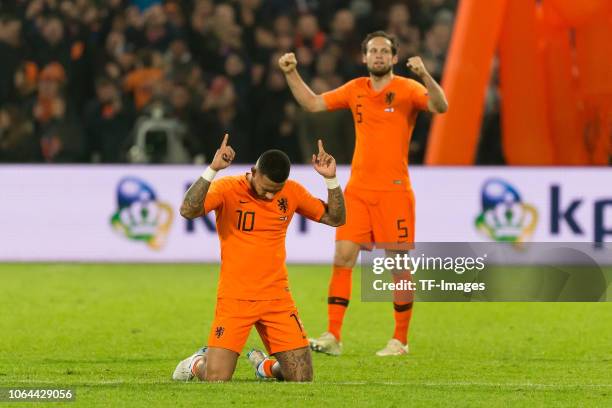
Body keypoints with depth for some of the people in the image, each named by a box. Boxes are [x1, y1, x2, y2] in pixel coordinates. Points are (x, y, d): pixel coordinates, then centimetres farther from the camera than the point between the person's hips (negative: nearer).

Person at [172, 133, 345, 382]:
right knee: (216, 379, -13)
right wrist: (212, 170, -33)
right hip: (235, 297, -4)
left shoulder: (292, 192, 3)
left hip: (277, 297, 4)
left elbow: (335, 218, 9)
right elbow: (188, 211, -26)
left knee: (302, 378, -2)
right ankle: (197, 363, 25)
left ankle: (264, 365, 32)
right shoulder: (228, 188, -10)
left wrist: (331, 179, -4)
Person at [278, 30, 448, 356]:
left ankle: (400, 340, 9)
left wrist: (424, 76, -36)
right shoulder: (355, 90, 10)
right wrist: (291, 74, 5)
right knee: (342, 258, -3)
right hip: (357, 189, 4)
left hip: (393, 190, -4)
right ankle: (332, 336, -1)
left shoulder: (407, 89, -4)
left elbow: (440, 106, -21)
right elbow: (312, 103, 16)